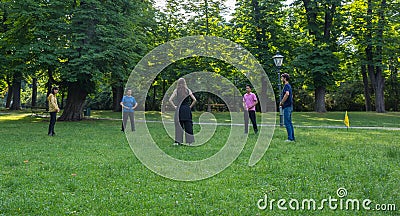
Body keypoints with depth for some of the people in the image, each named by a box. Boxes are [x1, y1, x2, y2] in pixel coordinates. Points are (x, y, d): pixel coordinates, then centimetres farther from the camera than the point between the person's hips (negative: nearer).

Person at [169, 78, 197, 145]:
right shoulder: (188, 90, 2)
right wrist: (190, 106, 8)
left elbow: (170, 100, -6)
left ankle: (178, 141, 5)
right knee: (188, 125, 6)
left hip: (179, 109, 0)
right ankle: (189, 141, 8)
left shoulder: (176, 90, 0)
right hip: (187, 109, 1)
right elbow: (194, 100, -1)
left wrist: (174, 106, 2)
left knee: (178, 125, 6)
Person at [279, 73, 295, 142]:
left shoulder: (286, 86, -12)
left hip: (287, 107, -10)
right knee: (289, 122, 11)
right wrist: (283, 102, 19)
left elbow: (287, 94, -29)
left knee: (287, 122, -8)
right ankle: (292, 138, 14)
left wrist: (281, 102, -18)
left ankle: (290, 138, -8)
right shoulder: (289, 86, 19)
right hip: (290, 106, 10)